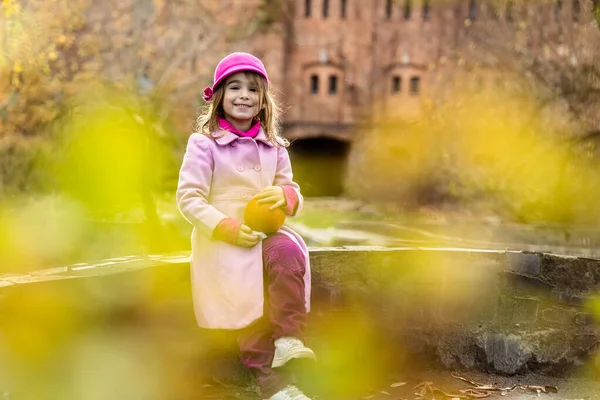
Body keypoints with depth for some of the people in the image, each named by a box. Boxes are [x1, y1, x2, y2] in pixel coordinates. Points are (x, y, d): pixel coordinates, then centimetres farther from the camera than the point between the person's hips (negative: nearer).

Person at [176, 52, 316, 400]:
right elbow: (188, 198, -8)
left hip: (265, 234, 3)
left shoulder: (274, 147, 11)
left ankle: (289, 338, -27)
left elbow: (294, 194, 15)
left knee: (289, 250, -30)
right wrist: (225, 227, -20)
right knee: (245, 294, -21)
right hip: (220, 240, -3)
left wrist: (287, 195, -11)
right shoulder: (204, 143, -3)